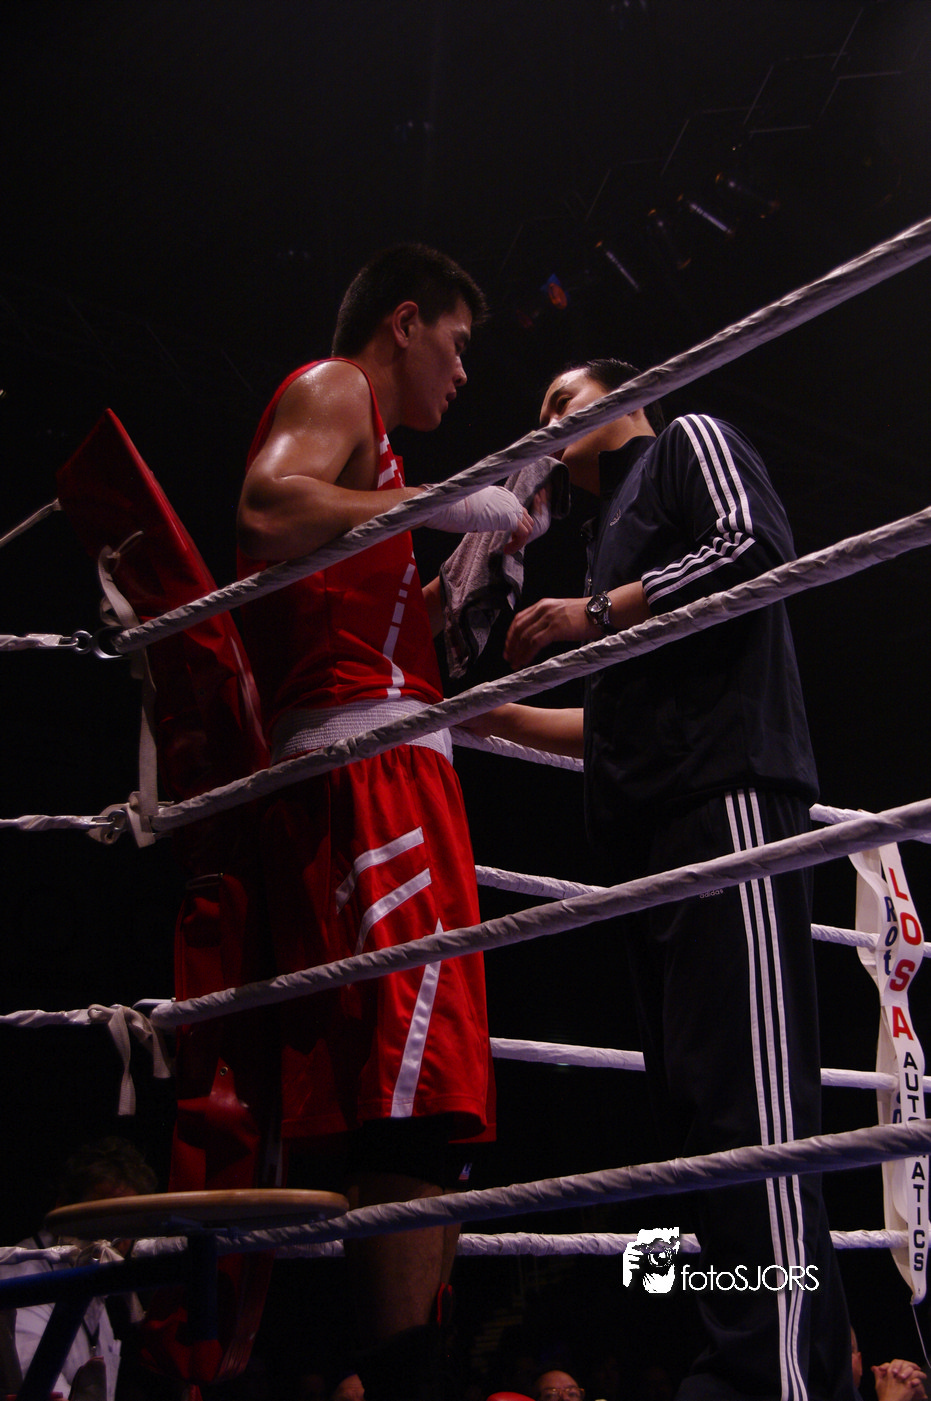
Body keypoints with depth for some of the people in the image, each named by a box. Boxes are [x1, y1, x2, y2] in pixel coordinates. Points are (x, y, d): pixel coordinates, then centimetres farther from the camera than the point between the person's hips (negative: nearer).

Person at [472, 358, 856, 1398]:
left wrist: (597, 614, -6)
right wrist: (497, 716, 31)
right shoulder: (615, 534, 36)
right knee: (695, 1107, -1)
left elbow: (758, 543, -7)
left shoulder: (689, 443, 14)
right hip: (649, 827, 9)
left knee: (742, 1096, -20)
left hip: (724, 792, -9)